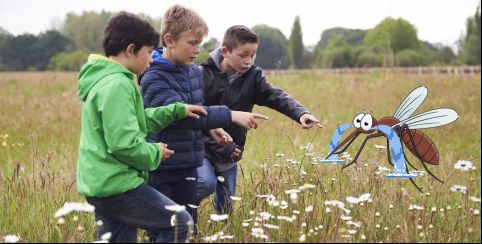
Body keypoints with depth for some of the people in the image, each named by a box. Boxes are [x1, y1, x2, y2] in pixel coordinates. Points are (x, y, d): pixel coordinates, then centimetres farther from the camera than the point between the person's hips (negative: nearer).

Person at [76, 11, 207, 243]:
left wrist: (178, 110, 17)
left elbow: (136, 120, 22)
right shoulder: (117, 85, -19)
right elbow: (125, 145, -24)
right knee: (180, 223, -1)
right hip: (116, 184, -10)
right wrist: (155, 153, -6)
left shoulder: (101, 79, 14)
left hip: (99, 183, 10)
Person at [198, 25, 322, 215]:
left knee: (226, 207, 10)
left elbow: (276, 96, -15)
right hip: (203, 148, -4)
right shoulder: (204, 76, -14)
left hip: (230, 155, 4)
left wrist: (300, 113, -35)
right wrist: (220, 146, -19)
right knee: (206, 183, -28)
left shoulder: (252, 77, -1)